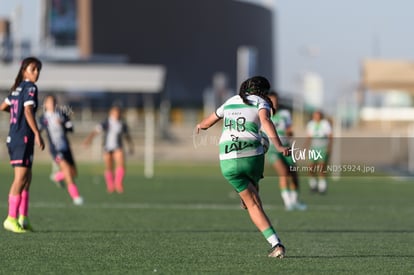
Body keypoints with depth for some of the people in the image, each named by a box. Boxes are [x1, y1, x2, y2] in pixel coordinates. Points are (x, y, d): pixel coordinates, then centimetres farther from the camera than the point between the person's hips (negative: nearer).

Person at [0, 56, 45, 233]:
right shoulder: (30, 88, -9)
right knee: (21, 177, -9)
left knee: (26, 177, 13)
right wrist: (37, 134, -21)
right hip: (23, 137, -9)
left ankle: (23, 218, 14)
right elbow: (28, 112, -19)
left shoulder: (17, 88, 15)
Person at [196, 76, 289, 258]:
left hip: (228, 161, 2)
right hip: (252, 155, -2)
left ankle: (276, 244, -9)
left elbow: (206, 123, 35)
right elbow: (265, 121, -16)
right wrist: (279, 146, -28)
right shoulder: (261, 102, 8)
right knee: (253, 190, 29)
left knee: (253, 204, 4)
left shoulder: (230, 102, 21)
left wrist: (200, 125, 59)